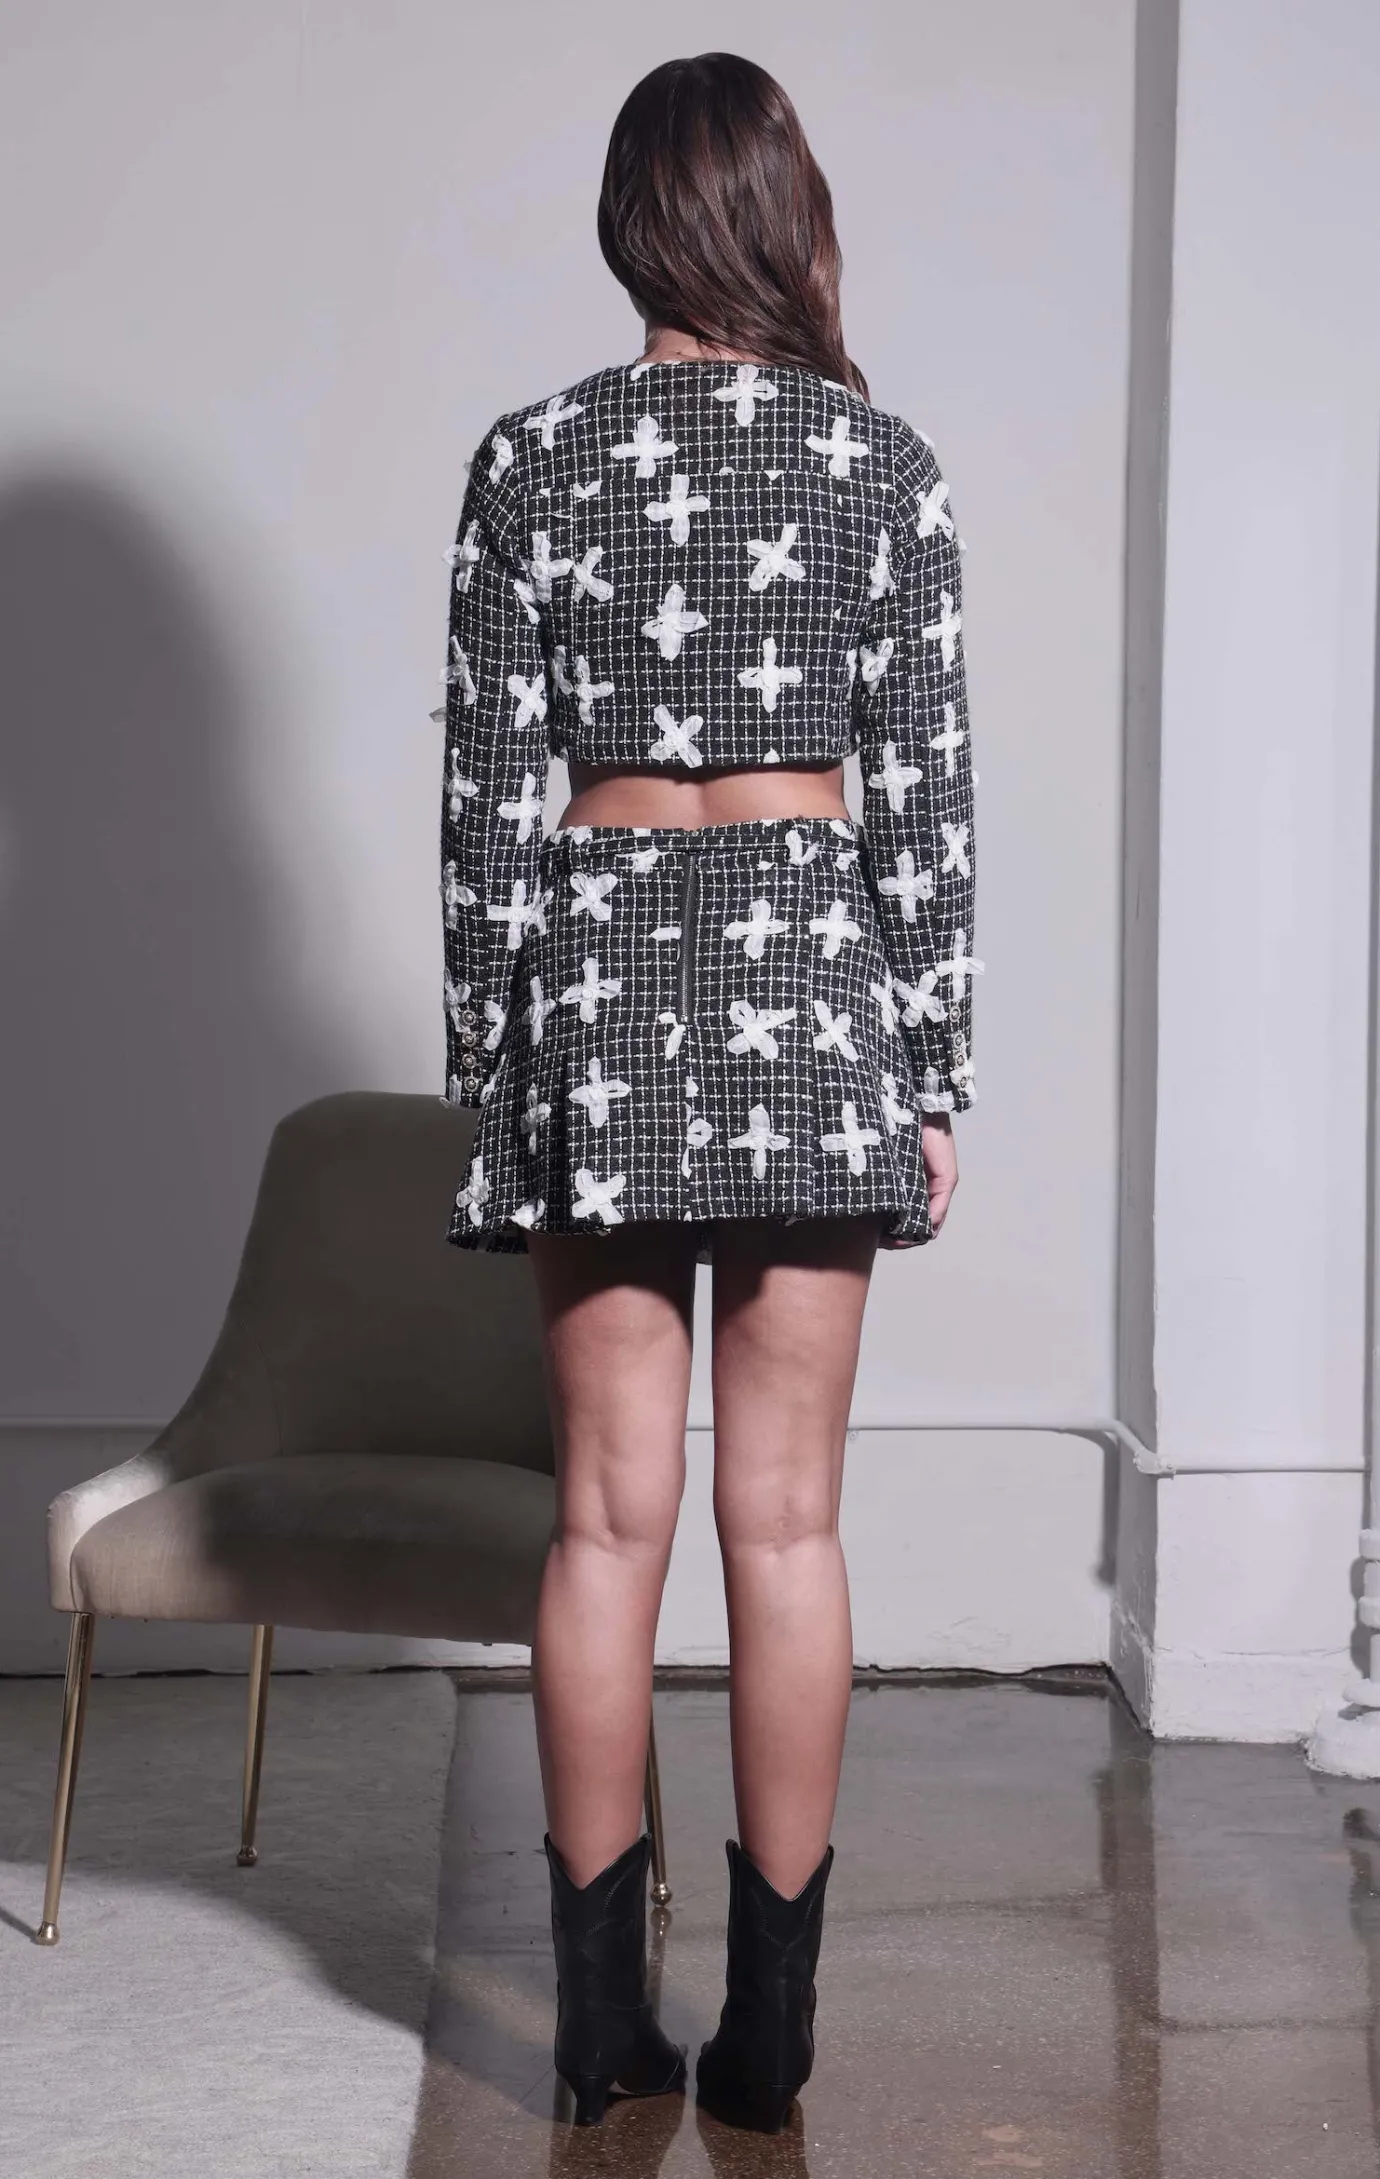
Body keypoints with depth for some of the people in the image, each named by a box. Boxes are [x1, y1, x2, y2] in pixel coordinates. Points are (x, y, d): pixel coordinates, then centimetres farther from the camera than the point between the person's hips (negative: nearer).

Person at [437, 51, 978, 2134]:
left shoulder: (529, 460, 0)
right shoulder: (884, 460, -1)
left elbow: (493, 792, 0)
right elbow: (925, 794, -1)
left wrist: (486, 1047, 7)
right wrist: (938, 1075, 4)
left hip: (603, 975, 1)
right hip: (814, 971, 0)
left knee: (610, 1517, 7)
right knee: (787, 1520, 4)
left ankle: (604, 2009, 14)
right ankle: (772, 2020, 11)